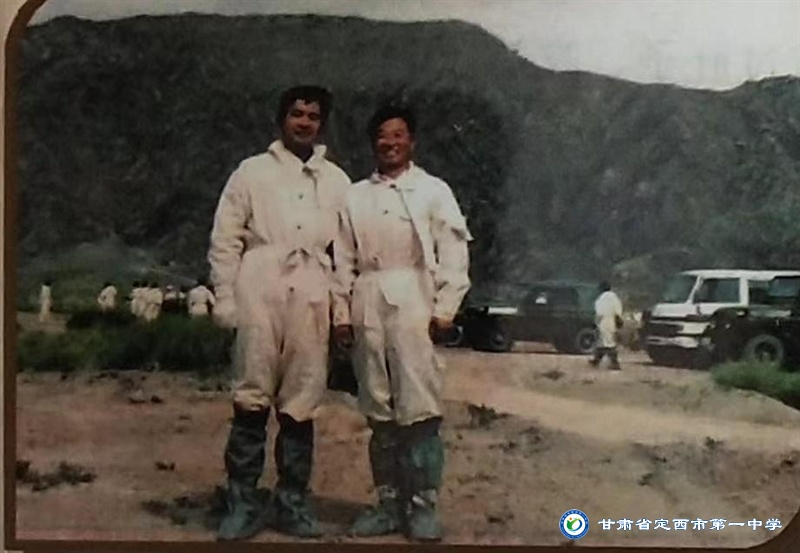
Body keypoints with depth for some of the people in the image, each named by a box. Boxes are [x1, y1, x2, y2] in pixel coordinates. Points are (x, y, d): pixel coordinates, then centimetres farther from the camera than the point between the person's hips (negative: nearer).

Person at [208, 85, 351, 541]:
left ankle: (292, 503, 14)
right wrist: (225, 297, -2)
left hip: (311, 301, 2)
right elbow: (225, 239, 5)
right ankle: (243, 503, 4)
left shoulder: (336, 181, 15)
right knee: (252, 401, -3)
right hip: (260, 295, -2)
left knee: (300, 406, 5)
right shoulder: (253, 171, 8)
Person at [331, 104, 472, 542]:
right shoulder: (356, 195, 15)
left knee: (420, 410, -6)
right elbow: (344, 260, 11)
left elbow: (454, 254, 0)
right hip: (369, 307, 3)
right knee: (379, 412, 6)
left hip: (415, 305, -3)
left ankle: (423, 506, 1)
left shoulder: (433, 190, 7)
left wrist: (445, 310, -8)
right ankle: (389, 503, 12)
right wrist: (341, 313, 4)